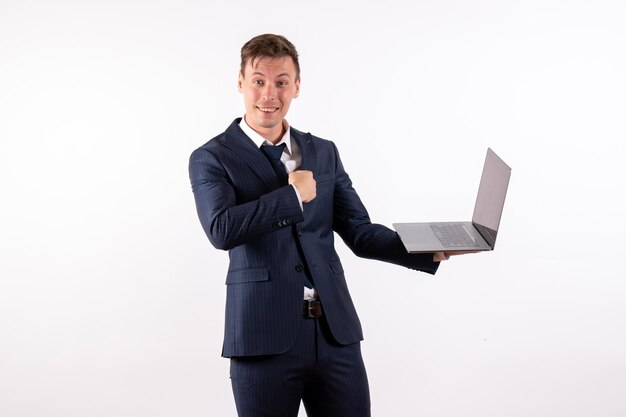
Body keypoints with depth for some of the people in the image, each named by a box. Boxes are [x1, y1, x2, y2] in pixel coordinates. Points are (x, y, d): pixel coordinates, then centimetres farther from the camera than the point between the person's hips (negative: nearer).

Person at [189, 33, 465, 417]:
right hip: (265, 338, -3)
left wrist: (432, 250, -3)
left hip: (336, 333, 4)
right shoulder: (211, 158, 0)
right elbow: (221, 229, -18)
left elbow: (360, 233, 10)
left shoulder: (324, 153, 13)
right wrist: (293, 195, -11)